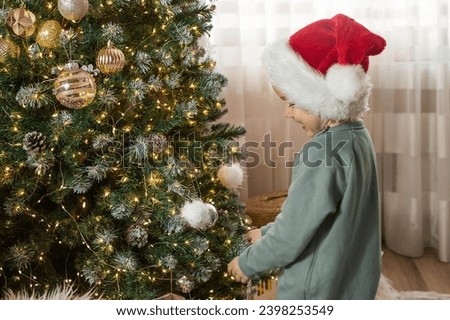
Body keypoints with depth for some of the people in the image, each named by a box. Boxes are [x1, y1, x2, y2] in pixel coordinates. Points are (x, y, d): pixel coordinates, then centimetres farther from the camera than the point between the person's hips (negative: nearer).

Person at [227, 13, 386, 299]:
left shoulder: (322, 153, -27)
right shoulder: (357, 137, 1)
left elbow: (290, 240, -22)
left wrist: (247, 263, -6)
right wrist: (267, 232, 15)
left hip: (316, 292, -8)